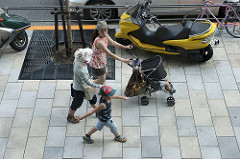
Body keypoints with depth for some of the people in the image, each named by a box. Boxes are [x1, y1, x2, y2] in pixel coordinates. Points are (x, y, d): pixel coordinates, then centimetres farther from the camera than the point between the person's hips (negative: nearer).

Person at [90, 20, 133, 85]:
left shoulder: (105, 35, -15)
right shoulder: (99, 42, -40)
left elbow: (113, 42, 4)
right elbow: (110, 54, -37)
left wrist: (125, 47, -2)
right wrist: (123, 60, -34)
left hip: (102, 59, 8)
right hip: (97, 63, -8)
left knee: (105, 73, 31)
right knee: (102, 78, 14)